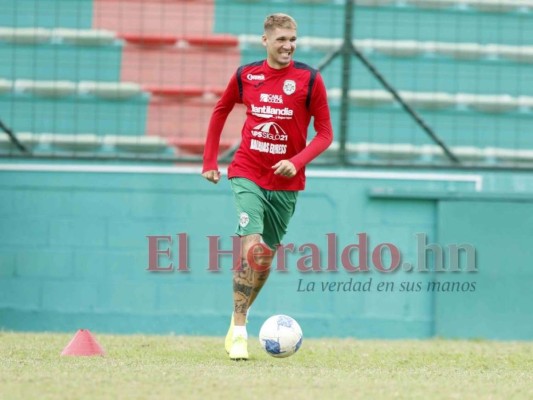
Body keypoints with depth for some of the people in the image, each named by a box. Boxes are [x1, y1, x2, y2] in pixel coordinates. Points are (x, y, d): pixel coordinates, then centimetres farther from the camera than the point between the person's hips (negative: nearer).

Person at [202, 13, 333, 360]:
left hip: (285, 182, 1)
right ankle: (239, 331, -14)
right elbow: (221, 111, 16)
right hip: (248, 174, -1)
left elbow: (325, 133, -4)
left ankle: (240, 316, 35)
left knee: (265, 259, 10)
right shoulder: (246, 75, -1)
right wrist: (210, 160, 14)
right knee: (253, 249, -19)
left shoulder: (309, 79, -6)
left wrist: (297, 162, -20)